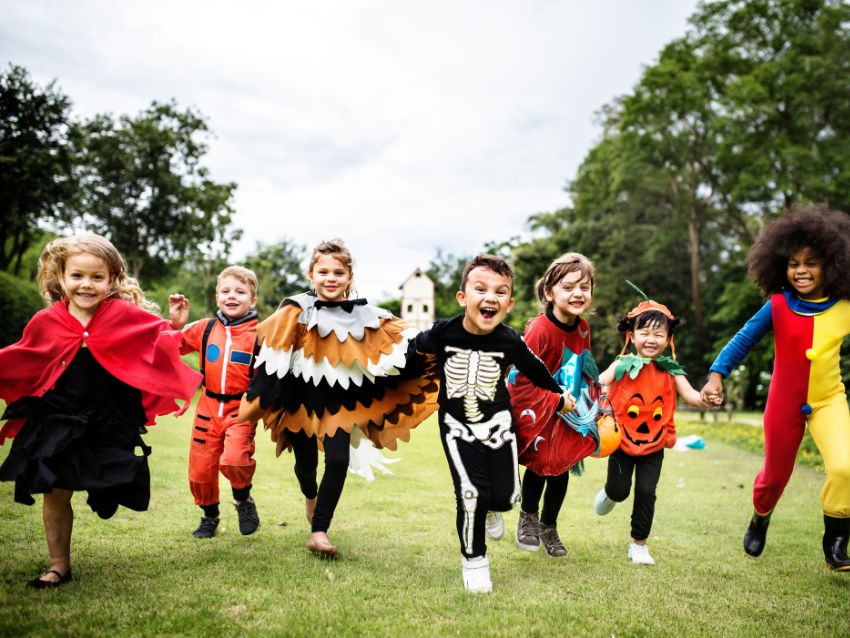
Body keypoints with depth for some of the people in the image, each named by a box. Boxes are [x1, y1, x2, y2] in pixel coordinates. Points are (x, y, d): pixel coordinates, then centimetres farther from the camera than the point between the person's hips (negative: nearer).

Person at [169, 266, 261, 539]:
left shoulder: (258, 335, -7)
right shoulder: (205, 328, 3)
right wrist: (176, 322, 0)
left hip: (241, 409, -4)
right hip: (208, 407, 4)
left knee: (233, 460, -25)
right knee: (200, 468, 10)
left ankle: (243, 500, 8)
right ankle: (209, 515, 38)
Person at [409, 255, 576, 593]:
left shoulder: (510, 341, -14)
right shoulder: (443, 333, -18)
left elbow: (535, 370, 6)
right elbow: (412, 351, 3)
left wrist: (560, 396, 19)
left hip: (497, 422, 2)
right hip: (457, 425, -2)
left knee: (505, 496, -2)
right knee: (471, 493, -14)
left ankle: (489, 505, 37)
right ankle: (473, 559, 11)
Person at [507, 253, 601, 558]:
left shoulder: (582, 328, -4)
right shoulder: (540, 330, -26)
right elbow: (521, 379, -25)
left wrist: (590, 399, 6)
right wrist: (556, 401, -24)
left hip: (568, 415, 6)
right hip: (537, 411, -6)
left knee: (561, 469, 12)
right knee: (539, 463, -1)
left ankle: (549, 528, 33)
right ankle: (528, 518, 27)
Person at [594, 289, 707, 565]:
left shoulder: (670, 371, -3)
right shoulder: (623, 365, -9)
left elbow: (689, 395, -13)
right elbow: (598, 385, -15)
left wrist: (705, 399, -34)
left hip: (654, 445, 1)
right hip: (622, 441, -1)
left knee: (646, 492, 1)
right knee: (620, 490, 4)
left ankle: (639, 544, 19)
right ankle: (609, 493, 43)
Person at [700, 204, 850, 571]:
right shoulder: (778, 306, -13)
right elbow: (743, 340, -9)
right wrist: (716, 376, -19)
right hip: (784, 403, 0)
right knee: (775, 474, 16)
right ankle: (760, 519, 49)